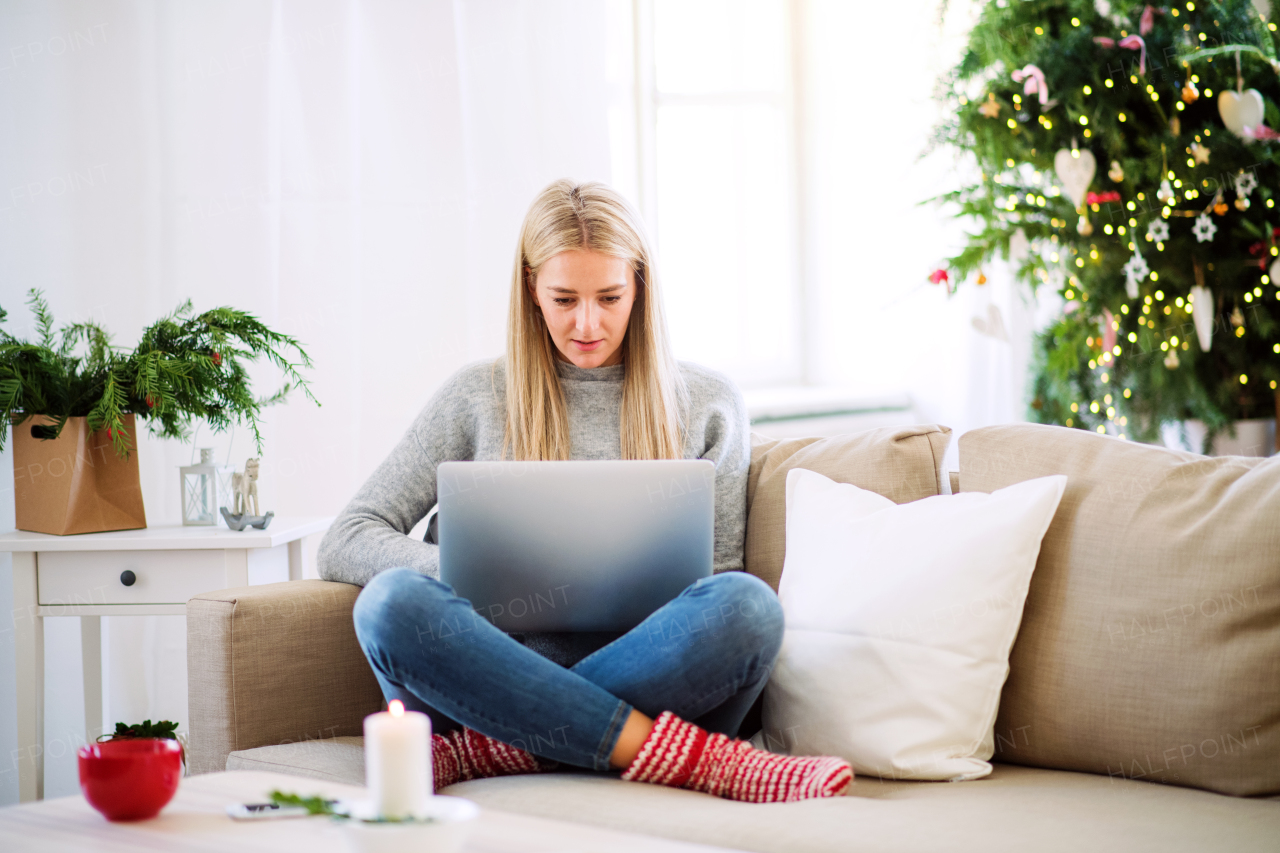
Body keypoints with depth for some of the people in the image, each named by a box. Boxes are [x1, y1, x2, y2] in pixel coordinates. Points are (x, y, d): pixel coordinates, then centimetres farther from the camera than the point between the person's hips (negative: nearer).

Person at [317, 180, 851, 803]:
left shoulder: (706, 403, 16)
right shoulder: (478, 397, 14)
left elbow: (722, 579, 15)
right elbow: (343, 544, 8)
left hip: (652, 678, 0)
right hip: (506, 669, 0)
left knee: (747, 603, -32)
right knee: (391, 602, -32)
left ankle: (479, 752, -30)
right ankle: (692, 758, -34)